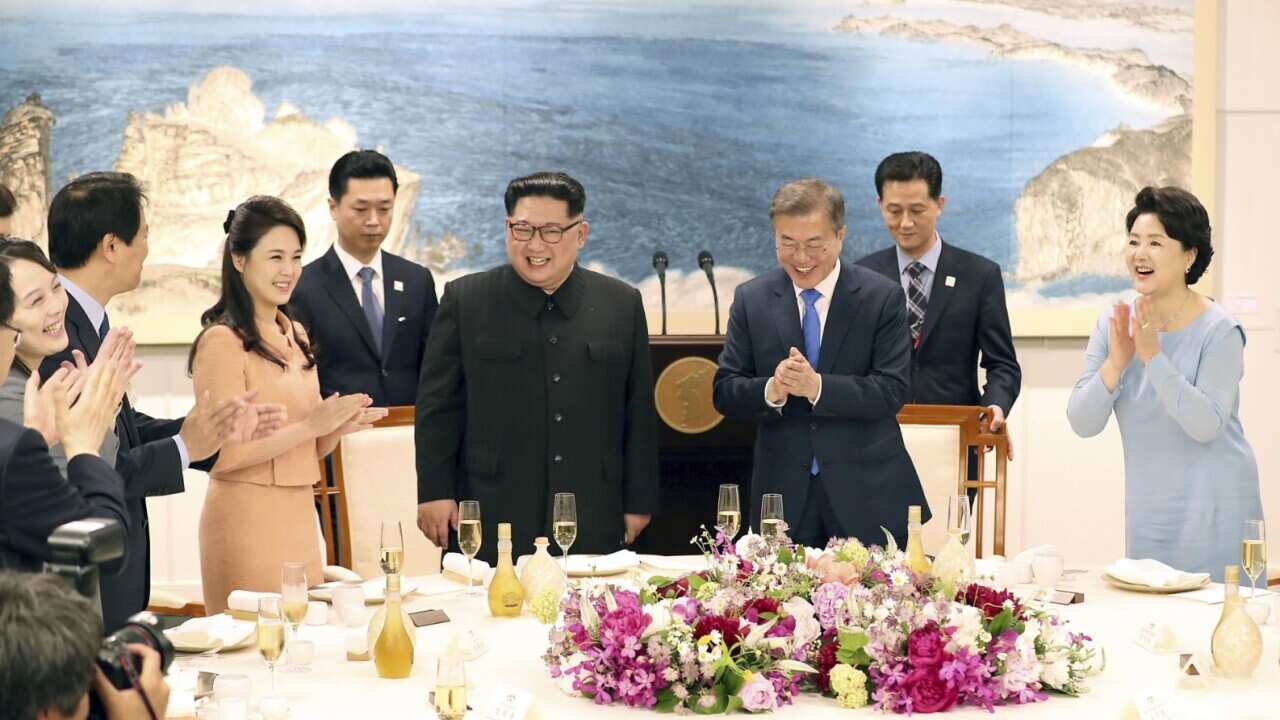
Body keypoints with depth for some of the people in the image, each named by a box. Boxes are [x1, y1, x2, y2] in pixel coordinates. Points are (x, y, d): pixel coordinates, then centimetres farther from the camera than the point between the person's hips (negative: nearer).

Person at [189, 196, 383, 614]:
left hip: (299, 513, 7)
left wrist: (337, 427, -2)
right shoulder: (222, 341, -11)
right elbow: (225, 452, -17)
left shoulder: (295, 335, 13)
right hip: (247, 516, -7)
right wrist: (310, 425, -18)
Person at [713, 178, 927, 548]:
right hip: (784, 493, 2)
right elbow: (724, 392, 2)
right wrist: (771, 390, -20)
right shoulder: (750, 299, 3)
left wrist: (818, 387, -23)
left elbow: (891, 392, -9)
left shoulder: (882, 297, -3)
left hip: (866, 494, -1)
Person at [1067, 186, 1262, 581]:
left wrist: (1153, 356, -26)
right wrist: (1116, 362, -21)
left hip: (1213, 513, -4)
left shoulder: (1219, 331, -13)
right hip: (1148, 513, 4)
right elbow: (1082, 423, -5)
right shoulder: (1113, 324, 0)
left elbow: (1206, 425, -22)